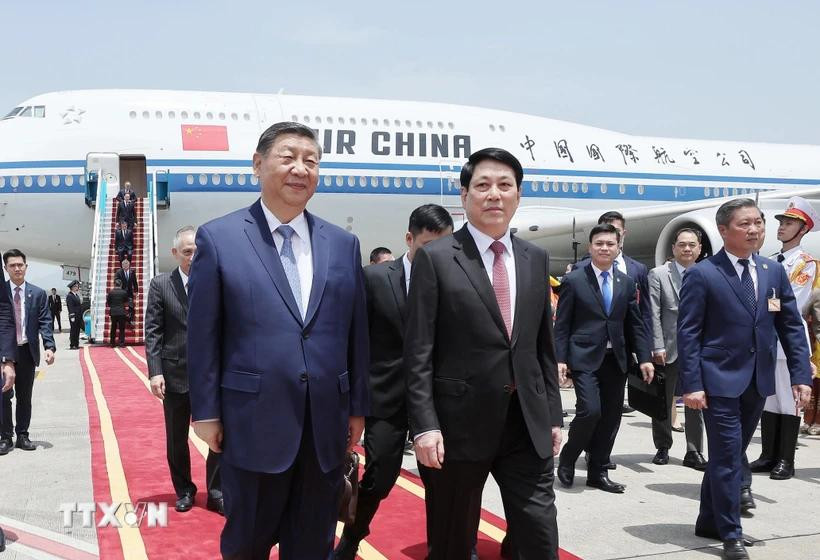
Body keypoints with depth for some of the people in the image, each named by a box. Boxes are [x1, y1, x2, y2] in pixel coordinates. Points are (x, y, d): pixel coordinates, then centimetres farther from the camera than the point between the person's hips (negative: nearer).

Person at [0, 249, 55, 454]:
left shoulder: (38, 294, 3)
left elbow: (45, 322, 0)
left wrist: (49, 347, -13)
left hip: (27, 351, 2)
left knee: (25, 397, 9)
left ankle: (22, 435, 18)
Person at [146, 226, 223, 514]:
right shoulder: (160, 284, 0)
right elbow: (153, 332, -2)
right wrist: (155, 371, -10)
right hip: (175, 374, 0)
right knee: (176, 440, 13)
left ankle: (216, 494, 17)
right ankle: (184, 491, 30)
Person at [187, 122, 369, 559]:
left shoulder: (344, 244, 7)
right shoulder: (218, 238, -3)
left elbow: (356, 332, 9)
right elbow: (203, 335, -3)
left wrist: (358, 407, 9)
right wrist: (206, 411, -4)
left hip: (326, 425, 3)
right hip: (254, 422, -3)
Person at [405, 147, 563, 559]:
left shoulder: (536, 259, 10)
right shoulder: (435, 258, -5)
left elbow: (544, 344, 14)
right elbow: (419, 353, -8)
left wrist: (553, 414, 11)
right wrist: (425, 426, -14)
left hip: (528, 422, 4)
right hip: (459, 423, -4)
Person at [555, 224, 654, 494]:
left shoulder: (627, 283, 11)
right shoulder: (573, 280, -2)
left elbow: (636, 324, 11)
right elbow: (562, 324, -3)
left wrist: (644, 358, 3)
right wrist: (560, 359, -10)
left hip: (616, 360, 5)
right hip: (585, 358, -5)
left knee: (610, 417, 7)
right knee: (590, 411, -16)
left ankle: (598, 472, 21)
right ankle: (567, 458, 10)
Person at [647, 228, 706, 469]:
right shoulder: (658, 275, -1)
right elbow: (653, 314, -6)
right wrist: (657, 346, -13)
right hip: (668, 349, -2)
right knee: (663, 402, 9)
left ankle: (694, 452, 15)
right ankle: (662, 448, 24)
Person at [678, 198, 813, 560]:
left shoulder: (774, 272, 7)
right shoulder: (702, 275, -9)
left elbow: (791, 326, 9)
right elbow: (688, 333, -10)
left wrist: (801, 374, 0)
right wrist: (692, 384, -16)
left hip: (758, 381, 6)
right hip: (720, 381, -5)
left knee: (729, 455, 15)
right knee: (727, 457, -3)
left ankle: (709, 522, 29)